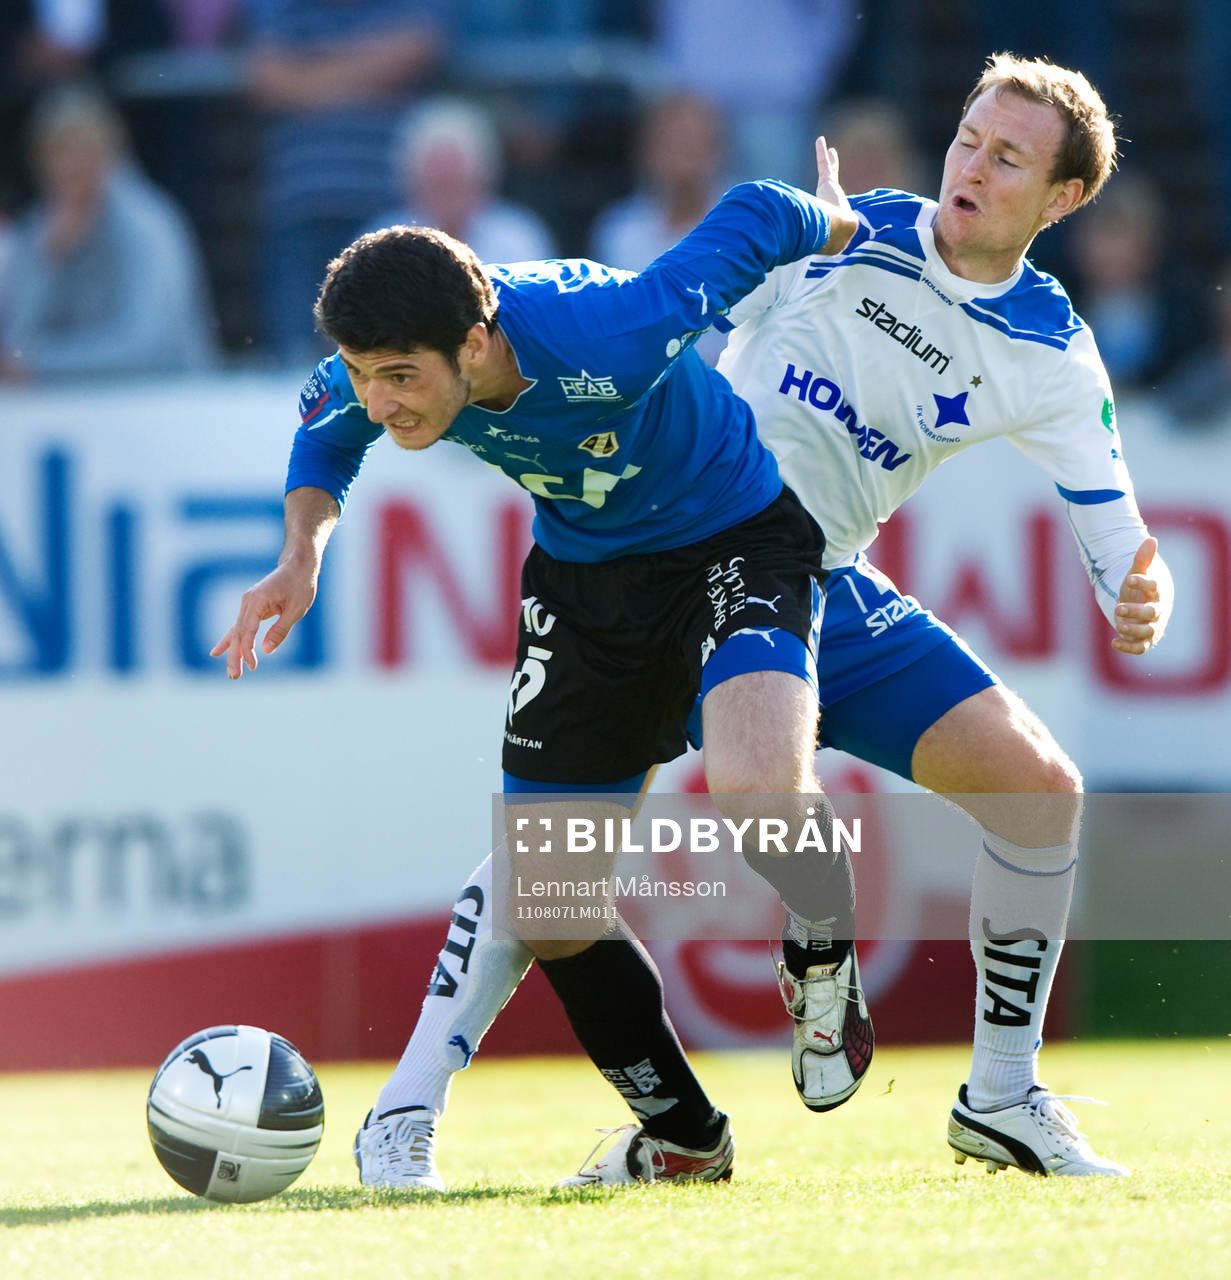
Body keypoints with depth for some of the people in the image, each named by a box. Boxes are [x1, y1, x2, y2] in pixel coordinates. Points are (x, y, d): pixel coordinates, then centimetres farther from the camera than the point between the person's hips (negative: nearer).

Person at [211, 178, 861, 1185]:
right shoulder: (374, 375, -21)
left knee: (757, 787, -34)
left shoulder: (609, 337, -38)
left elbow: (756, 219, -21)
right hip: (582, 566, 6)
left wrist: (858, 233, -1)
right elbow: (327, 426, 6)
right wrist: (305, 549, -10)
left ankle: (824, 973, 1)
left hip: (734, 534, -5)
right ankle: (684, 1138, 24)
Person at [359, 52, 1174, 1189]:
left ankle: (1001, 1100, 8)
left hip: (828, 589, 4)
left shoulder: (1052, 354, -1)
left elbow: (1116, 532, -3)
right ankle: (411, 1106, -12)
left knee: (1040, 784, -8)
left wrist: (1142, 600, -24)